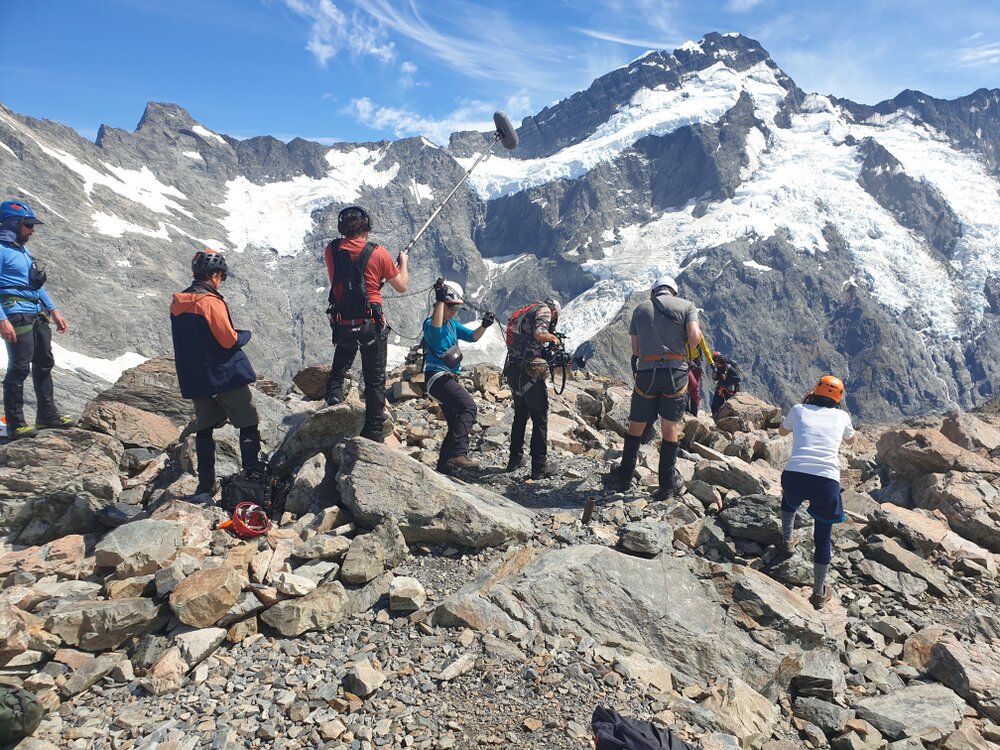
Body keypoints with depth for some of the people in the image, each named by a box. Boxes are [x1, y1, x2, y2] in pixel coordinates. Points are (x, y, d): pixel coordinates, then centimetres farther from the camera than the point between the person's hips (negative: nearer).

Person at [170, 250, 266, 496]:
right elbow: (230, 340, -17)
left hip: (195, 379, 7)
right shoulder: (211, 302, -17)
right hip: (226, 375, -7)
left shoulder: (177, 304, 7)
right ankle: (253, 473, 1)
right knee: (248, 423, 4)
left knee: (204, 428, 14)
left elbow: (189, 340, 15)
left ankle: (206, 483, 17)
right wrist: (246, 334, 2)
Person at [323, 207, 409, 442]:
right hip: (372, 325, -2)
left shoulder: (331, 250, 0)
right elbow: (402, 286, 2)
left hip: (343, 324, 2)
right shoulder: (378, 253, -7)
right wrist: (403, 262, 20)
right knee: (375, 379, 6)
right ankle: (374, 434, 9)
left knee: (338, 371, 24)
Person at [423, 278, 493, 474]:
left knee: (457, 425, 13)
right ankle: (459, 454, -38)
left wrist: (484, 326, 1)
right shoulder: (430, 324, -11)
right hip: (438, 377, -10)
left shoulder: (452, 324, 17)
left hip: (449, 379, 10)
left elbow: (472, 337, 18)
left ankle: (444, 465, 20)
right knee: (468, 406, -29)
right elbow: (436, 326, -35)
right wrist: (440, 299, -33)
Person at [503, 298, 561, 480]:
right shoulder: (544, 310, -4)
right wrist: (553, 337, -2)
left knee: (520, 416, 21)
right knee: (540, 420, 1)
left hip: (513, 370, 8)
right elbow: (539, 334, -21)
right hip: (530, 372, -8)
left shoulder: (522, 313, 21)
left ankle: (515, 459, 29)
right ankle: (540, 467, 4)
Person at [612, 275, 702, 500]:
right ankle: (667, 485, 13)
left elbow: (635, 349, 10)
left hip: (646, 373, 1)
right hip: (676, 371, -1)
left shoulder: (640, 308, 13)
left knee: (636, 427, 13)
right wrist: (685, 350, 11)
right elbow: (694, 337, -9)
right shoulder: (687, 306, 7)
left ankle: (625, 479, 23)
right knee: (670, 428, 7)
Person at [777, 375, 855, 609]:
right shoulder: (841, 416, 15)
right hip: (827, 481, 0)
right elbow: (851, 440, 38)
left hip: (795, 474, 0)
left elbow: (782, 431, 35)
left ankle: (787, 540, 45)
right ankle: (819, 593, 21)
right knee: (823, 537, 16)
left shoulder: (799, 410, 13)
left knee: (789, 499, 39)